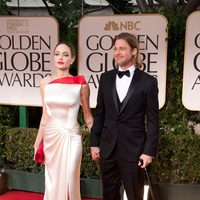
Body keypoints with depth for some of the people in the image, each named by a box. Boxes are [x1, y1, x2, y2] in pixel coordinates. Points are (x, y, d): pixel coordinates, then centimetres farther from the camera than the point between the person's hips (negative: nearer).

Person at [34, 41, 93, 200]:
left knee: (68, 182, 3)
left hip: (71, 137, -3)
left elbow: (87, 115, 1)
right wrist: (38, 142, 11)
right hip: (51, 137, 3)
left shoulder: (80, 84, -8)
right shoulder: (45, 83, 2)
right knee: (52, 182, 14)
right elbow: (45, 116, 9)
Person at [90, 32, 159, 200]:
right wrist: (94, 142, 6)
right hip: (108, 147, 3)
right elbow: (99, 113, 8)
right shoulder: (106, 78, 5)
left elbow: (152, 121, -5)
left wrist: (149, 151, -9)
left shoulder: (148, 81, -5)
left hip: (134, 149, -3)